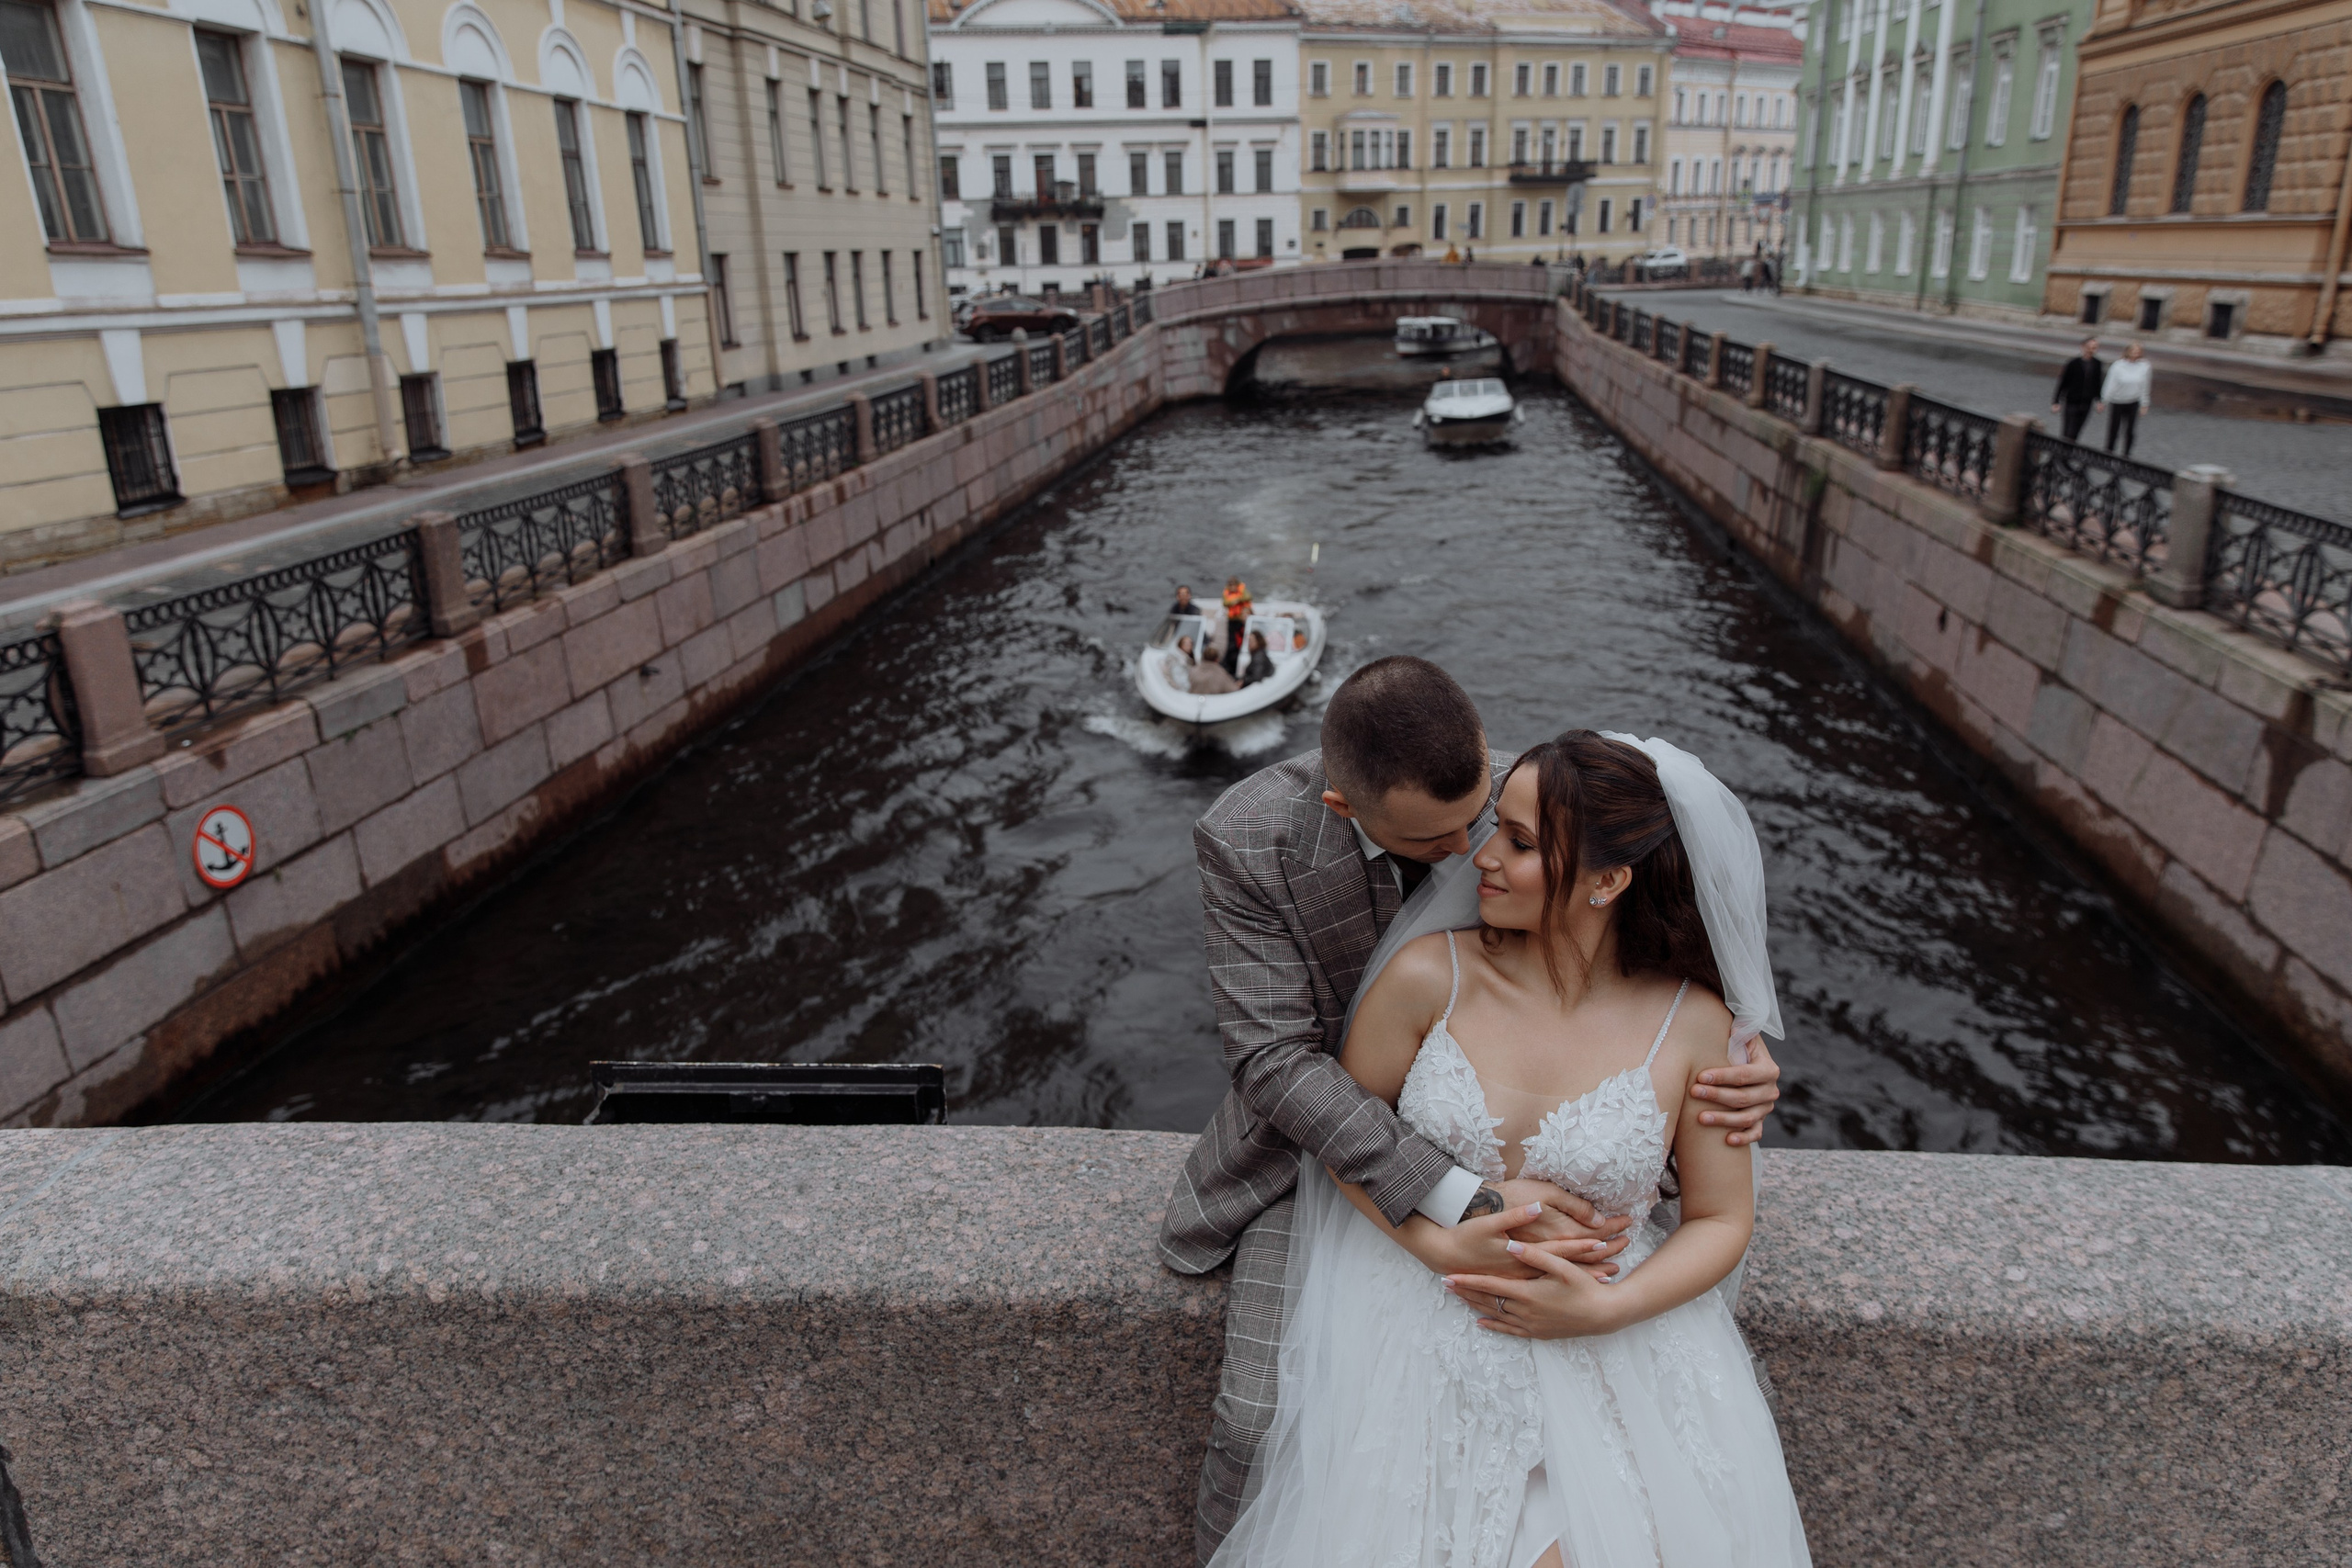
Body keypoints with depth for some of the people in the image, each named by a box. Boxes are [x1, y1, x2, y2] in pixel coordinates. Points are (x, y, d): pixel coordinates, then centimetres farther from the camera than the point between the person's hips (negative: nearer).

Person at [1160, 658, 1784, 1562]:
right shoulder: (1248, 840, -23)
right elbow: (1274, 1060, -27)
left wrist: (1737, 1054, -23)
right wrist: (1468, 1202, -35)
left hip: (1488, 1153, 2)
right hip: (1322, 1145, -1)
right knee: (1266, 1426, -14)